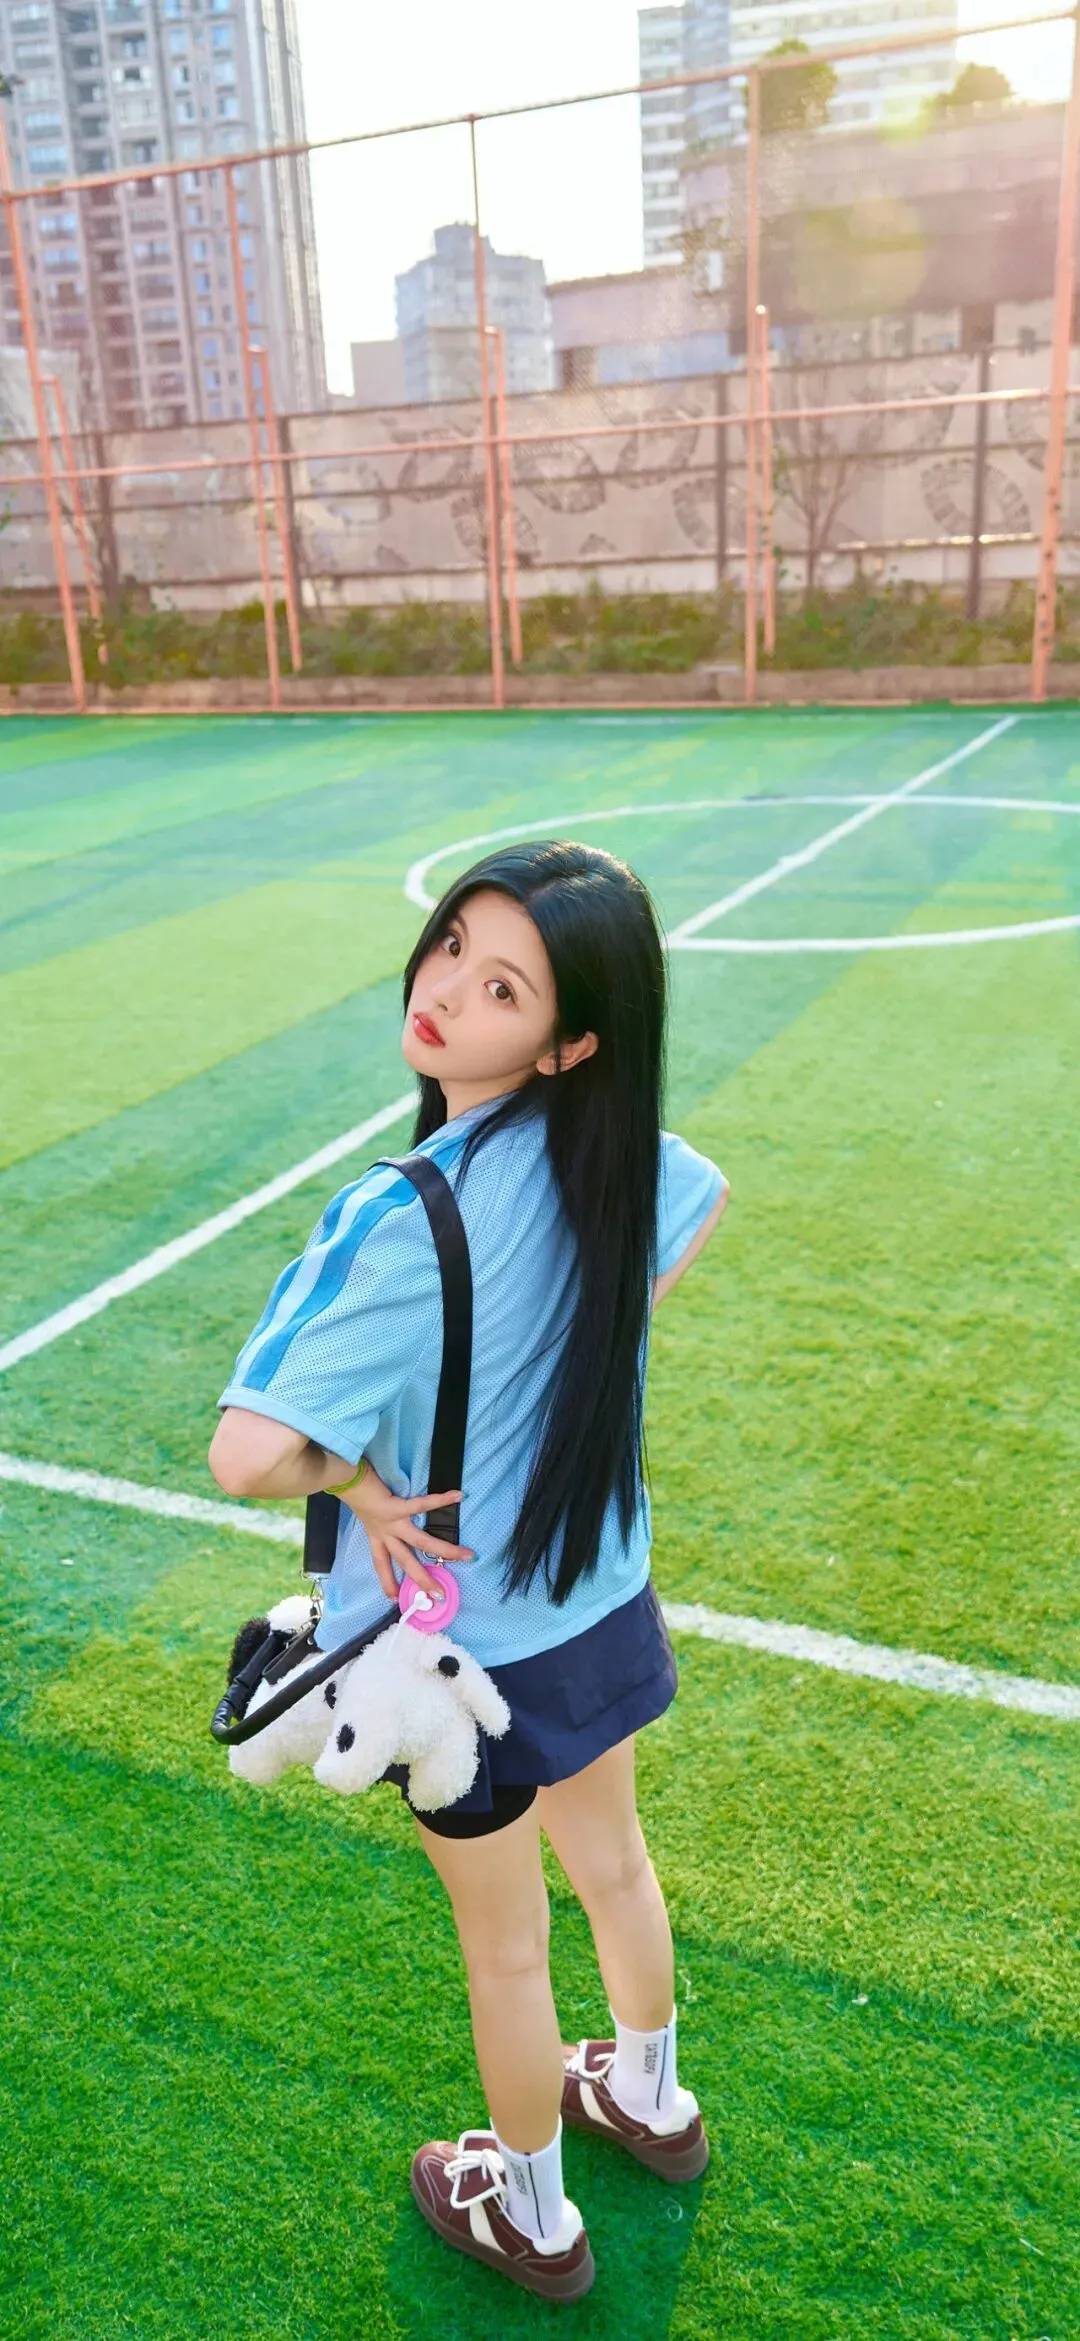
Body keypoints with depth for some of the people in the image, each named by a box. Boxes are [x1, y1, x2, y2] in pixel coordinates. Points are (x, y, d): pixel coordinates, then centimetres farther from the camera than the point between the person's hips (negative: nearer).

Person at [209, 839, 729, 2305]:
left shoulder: (409, 1220, -34)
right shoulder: (614, 1148, -14)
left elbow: (249, 1454, -39)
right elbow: (701, 1206, 10)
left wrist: (360, 1477, -19)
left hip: (467, 1643, -6)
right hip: (601, 1591, 6)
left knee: (505, 1944, 20)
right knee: (611, 1862, 31)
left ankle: (532, 2219, 48)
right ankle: (651, 2099, 59)